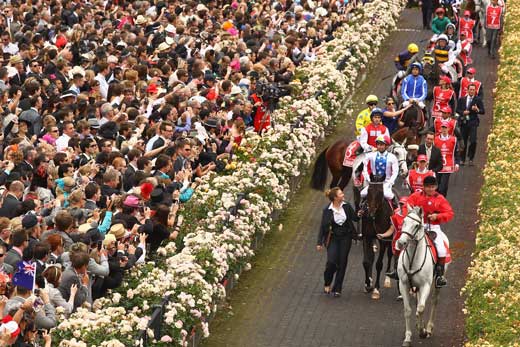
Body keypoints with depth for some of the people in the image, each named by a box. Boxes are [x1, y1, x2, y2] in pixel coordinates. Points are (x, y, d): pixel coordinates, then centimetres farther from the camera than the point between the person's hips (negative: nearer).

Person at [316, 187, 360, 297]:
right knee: (331, 261, -14)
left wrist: (359, 215, -21)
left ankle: (337, 289, 13)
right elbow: (322, 227, -5)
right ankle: (327, 284, 12)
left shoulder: (347, 207, -2)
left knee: (342, 263, 3)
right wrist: (319, 243, -8)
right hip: (333, 238, -2)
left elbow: (355, 218, 3)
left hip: (345, 238, 2)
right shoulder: (327, 211, -8)